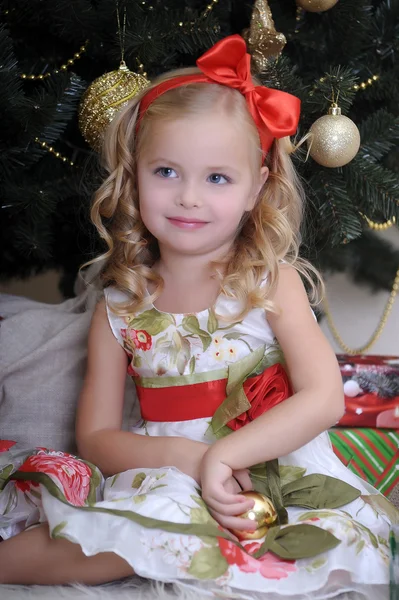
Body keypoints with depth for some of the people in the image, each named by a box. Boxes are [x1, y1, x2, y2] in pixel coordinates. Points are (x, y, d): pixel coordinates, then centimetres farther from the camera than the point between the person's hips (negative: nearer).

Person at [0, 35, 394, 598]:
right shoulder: (119, 309, 4)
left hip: (272, 465, 1)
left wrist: (224, 454, -23)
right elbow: (95, 435, 2)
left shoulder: (272, 282, -2)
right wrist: (185, 455, -17)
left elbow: (325, 399, -12)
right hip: (160, 475, 0)